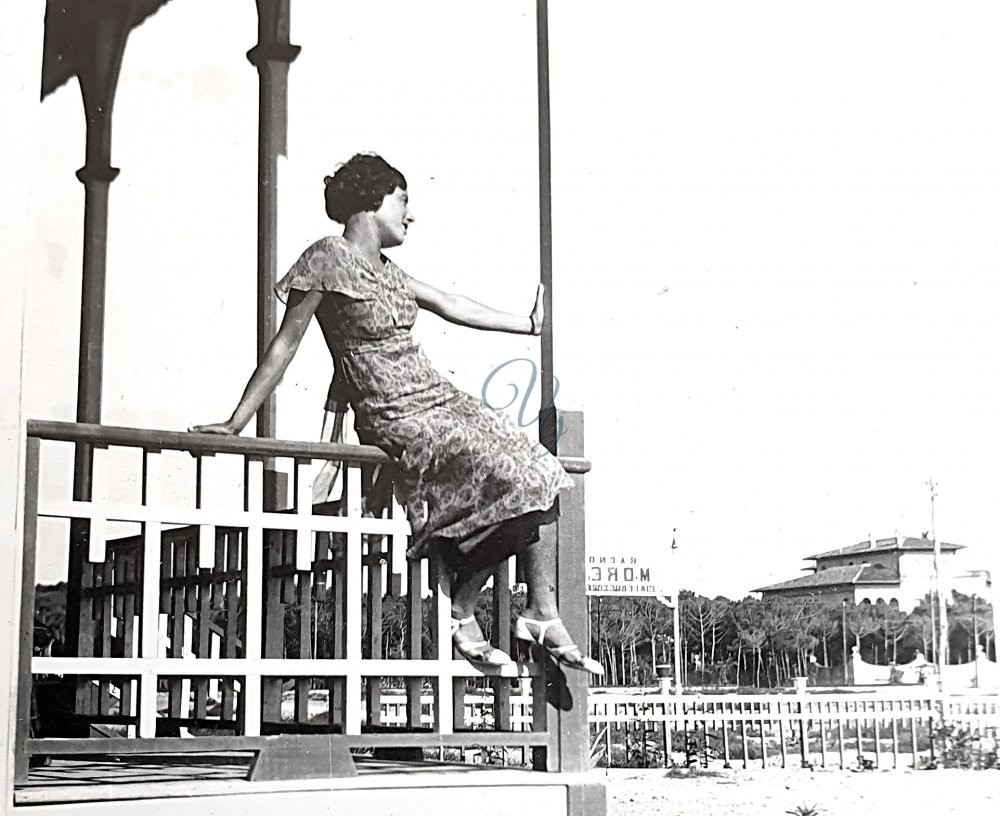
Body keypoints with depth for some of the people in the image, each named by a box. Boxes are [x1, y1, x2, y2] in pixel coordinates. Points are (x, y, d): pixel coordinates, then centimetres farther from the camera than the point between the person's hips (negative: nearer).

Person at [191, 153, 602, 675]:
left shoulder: (383, 268, 17)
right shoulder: (327, 258, -6)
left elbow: (449, 305, 29)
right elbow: (285, 345, -5)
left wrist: (527, 325, 39)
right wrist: (236, 423, -8)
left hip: (439, 398, 8)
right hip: (396, 421, -8)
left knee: (540, 479, -5)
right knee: (514, 479, -22)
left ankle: (543, 619, -1)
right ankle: (461, 614, -5)